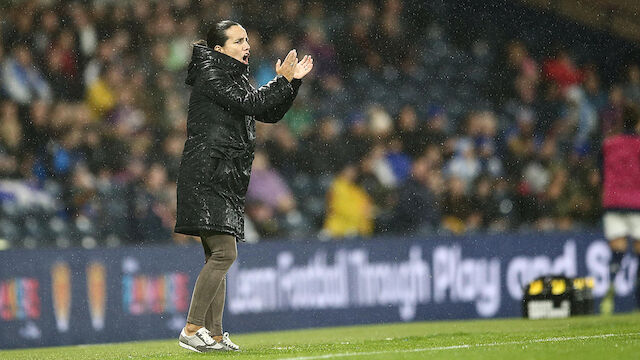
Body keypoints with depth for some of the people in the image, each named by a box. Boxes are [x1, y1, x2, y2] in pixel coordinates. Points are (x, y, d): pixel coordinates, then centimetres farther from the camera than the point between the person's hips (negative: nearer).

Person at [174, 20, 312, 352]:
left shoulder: (233, 77, 20)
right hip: (206, 178, -10)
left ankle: (214, 335, 9)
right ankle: (192, 329, -14)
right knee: (224, 253, -16)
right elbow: (250, 103, -19)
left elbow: (270, 114, 21)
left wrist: (292, 81, 10)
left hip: (224, 181, 10)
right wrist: (282, 80, -10)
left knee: (217, 256, 8)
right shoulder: (210, 75, -8)